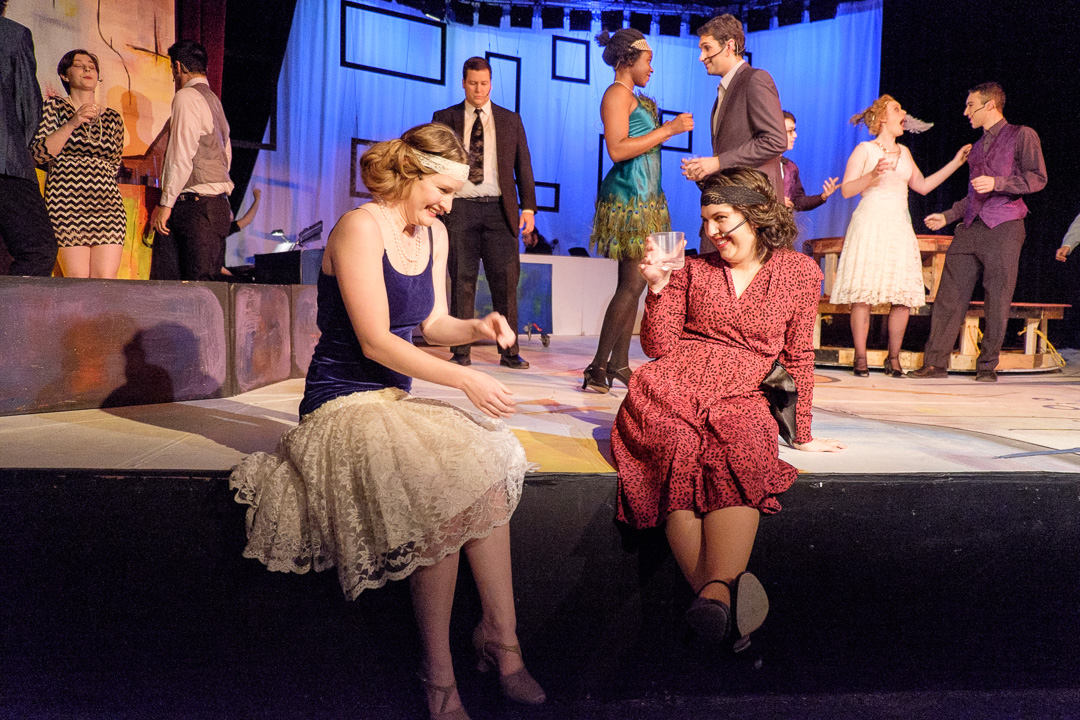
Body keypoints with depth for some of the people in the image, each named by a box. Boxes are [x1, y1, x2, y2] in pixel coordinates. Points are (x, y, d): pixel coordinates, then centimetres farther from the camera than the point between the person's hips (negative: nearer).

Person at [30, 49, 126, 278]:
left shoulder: (113, 118, 17)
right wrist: (72, 124, -11)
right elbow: (39, 153, -3)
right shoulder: (53, 107, 9)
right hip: (66, 202, -3)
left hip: (108, 202, 3)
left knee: (106, 281, -10)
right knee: (77, 279, -11)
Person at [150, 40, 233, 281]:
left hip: (195, 206, -9)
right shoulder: (215, 101, 22)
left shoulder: (186, 97, -5)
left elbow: (181, 156, -14)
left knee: (199, 287, -10)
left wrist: (166, 203, -12)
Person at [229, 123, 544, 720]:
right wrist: (464, 380, -20)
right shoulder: (361, 228, -13)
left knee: (487, 477, -21)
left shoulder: (434, 234, 12)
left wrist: (477, 328, -3)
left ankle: (500, 638, -12)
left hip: (395, 401, 7)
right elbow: (375, 341, -18)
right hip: (344, 405, -7)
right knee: (446, 498, -29)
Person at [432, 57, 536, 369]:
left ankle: (509, 352, 5)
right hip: (460, 207, 0)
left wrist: (528, 206, 2)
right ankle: (461, 351, 7)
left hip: (499, 208, 1)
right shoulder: (445, 118, 11)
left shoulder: (511, 120, 14)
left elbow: (523, 165, 12)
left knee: (505, 281, -2)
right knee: (462, 282, 0)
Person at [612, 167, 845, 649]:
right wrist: (658, 287, -3)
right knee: (680, 452, -34)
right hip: (673, 388, 1)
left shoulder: (799, 272, 13)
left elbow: (799, 357, 15)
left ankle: (714, 590, -54)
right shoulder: (694, 270, 16)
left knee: (739, 455, -37)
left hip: (742, 397, 0)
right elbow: (659, 348, 10)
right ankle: (723, 593, -49)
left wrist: (802, 434, 15)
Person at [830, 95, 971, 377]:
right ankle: (860, 358, -4)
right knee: (863, 293, -10)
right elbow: (846, 190, -4)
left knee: (904, 295, -3)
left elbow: (922, 186, 23)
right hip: (870, 225, -5)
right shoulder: (864, 150, 3)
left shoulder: (904, 152, 20)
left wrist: (955, 163, 22)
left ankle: (893, 359, 5)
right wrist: (872, 175, -19)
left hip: (899, 227, 5)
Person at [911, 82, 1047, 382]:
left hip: (1003, 227, -6)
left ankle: (987, 365, 4)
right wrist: (948, 216, 24)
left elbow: (1037, 178, -6)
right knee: (950, 294, -2)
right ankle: (936, 362, 0)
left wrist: (997, 183, -17)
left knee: (997, 298, -5)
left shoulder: (1022, 135, 4)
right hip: (970, 227, 6)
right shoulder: (978, 146, 25)